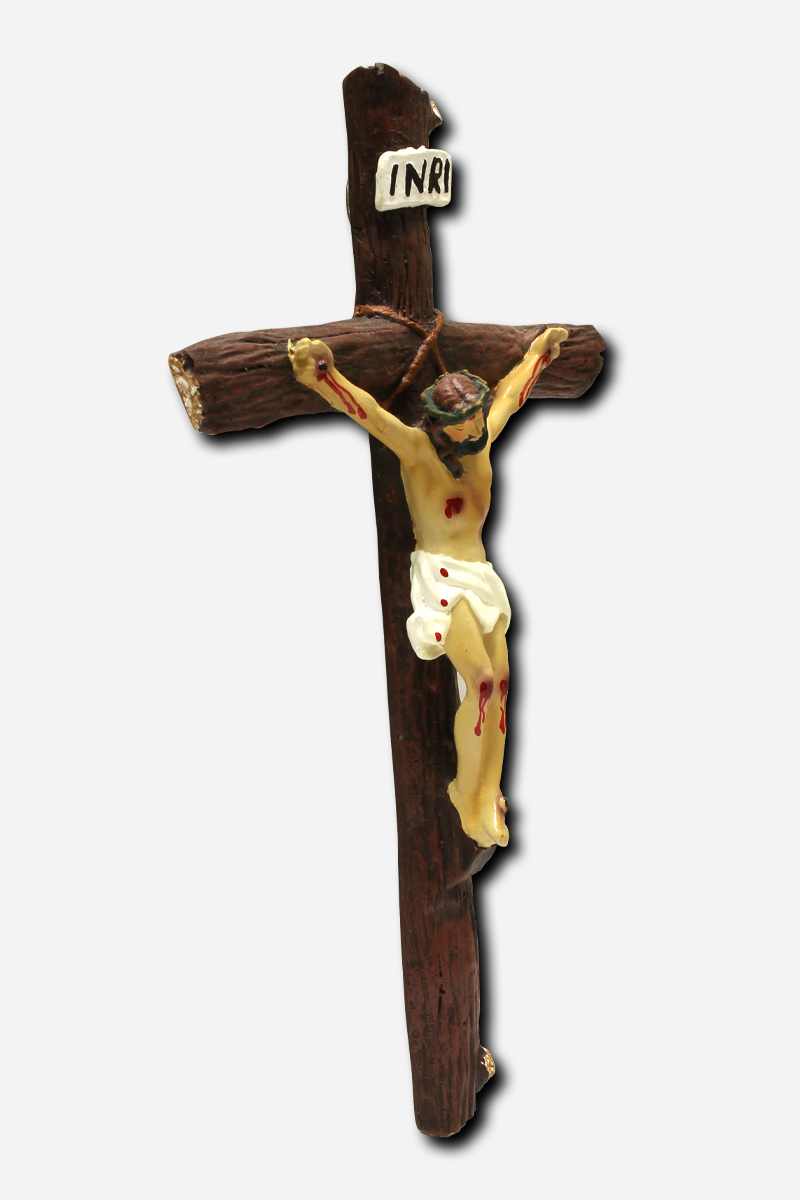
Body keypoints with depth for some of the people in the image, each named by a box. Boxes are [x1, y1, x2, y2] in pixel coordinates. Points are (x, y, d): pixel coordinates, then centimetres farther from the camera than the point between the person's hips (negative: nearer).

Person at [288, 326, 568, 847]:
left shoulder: (483, 439, 9)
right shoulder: (417, 448, -10)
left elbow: (511, 392, 29)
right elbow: (367, 410, -28)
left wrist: (539, 350, 45)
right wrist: (322, 375, -46)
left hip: (481, 576, 7)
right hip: (440, 574, -7)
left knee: (499, 687, 4)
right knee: (481, 680, -20)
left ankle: (487, 798, 15)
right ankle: (467, 793, -2)